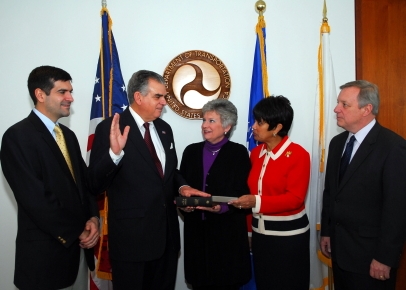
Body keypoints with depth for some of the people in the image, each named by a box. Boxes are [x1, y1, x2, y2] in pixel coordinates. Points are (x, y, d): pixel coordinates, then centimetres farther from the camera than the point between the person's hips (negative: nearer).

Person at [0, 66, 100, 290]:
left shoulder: (68, 135, 11)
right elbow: (34, 199, -19)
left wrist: (92, 218, -7)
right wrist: (75, 233, -12)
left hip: (79, 246, 7)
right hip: (45, 250, -7)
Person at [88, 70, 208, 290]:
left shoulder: (164, 129, 10)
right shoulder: (109, 128, -11)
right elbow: (95, 184, -16)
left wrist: (182, 186, -1)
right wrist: (114, 152, -32)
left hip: (166, 231, 7)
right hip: (131, 234, -6)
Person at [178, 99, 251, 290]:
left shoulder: (239, 152, -3)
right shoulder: (191, 151, 9)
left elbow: (243, 193, -8)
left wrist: (222, 207, -23)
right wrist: (183, 205, -10)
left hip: (227, 231, -3)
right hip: (196, 230, 4)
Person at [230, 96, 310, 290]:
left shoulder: (297, 154, -14)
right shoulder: (255, 153, 5)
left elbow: (295, 198, -20)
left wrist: (257, 202, -28)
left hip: (288, 234, -6)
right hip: (260, 232, 6)